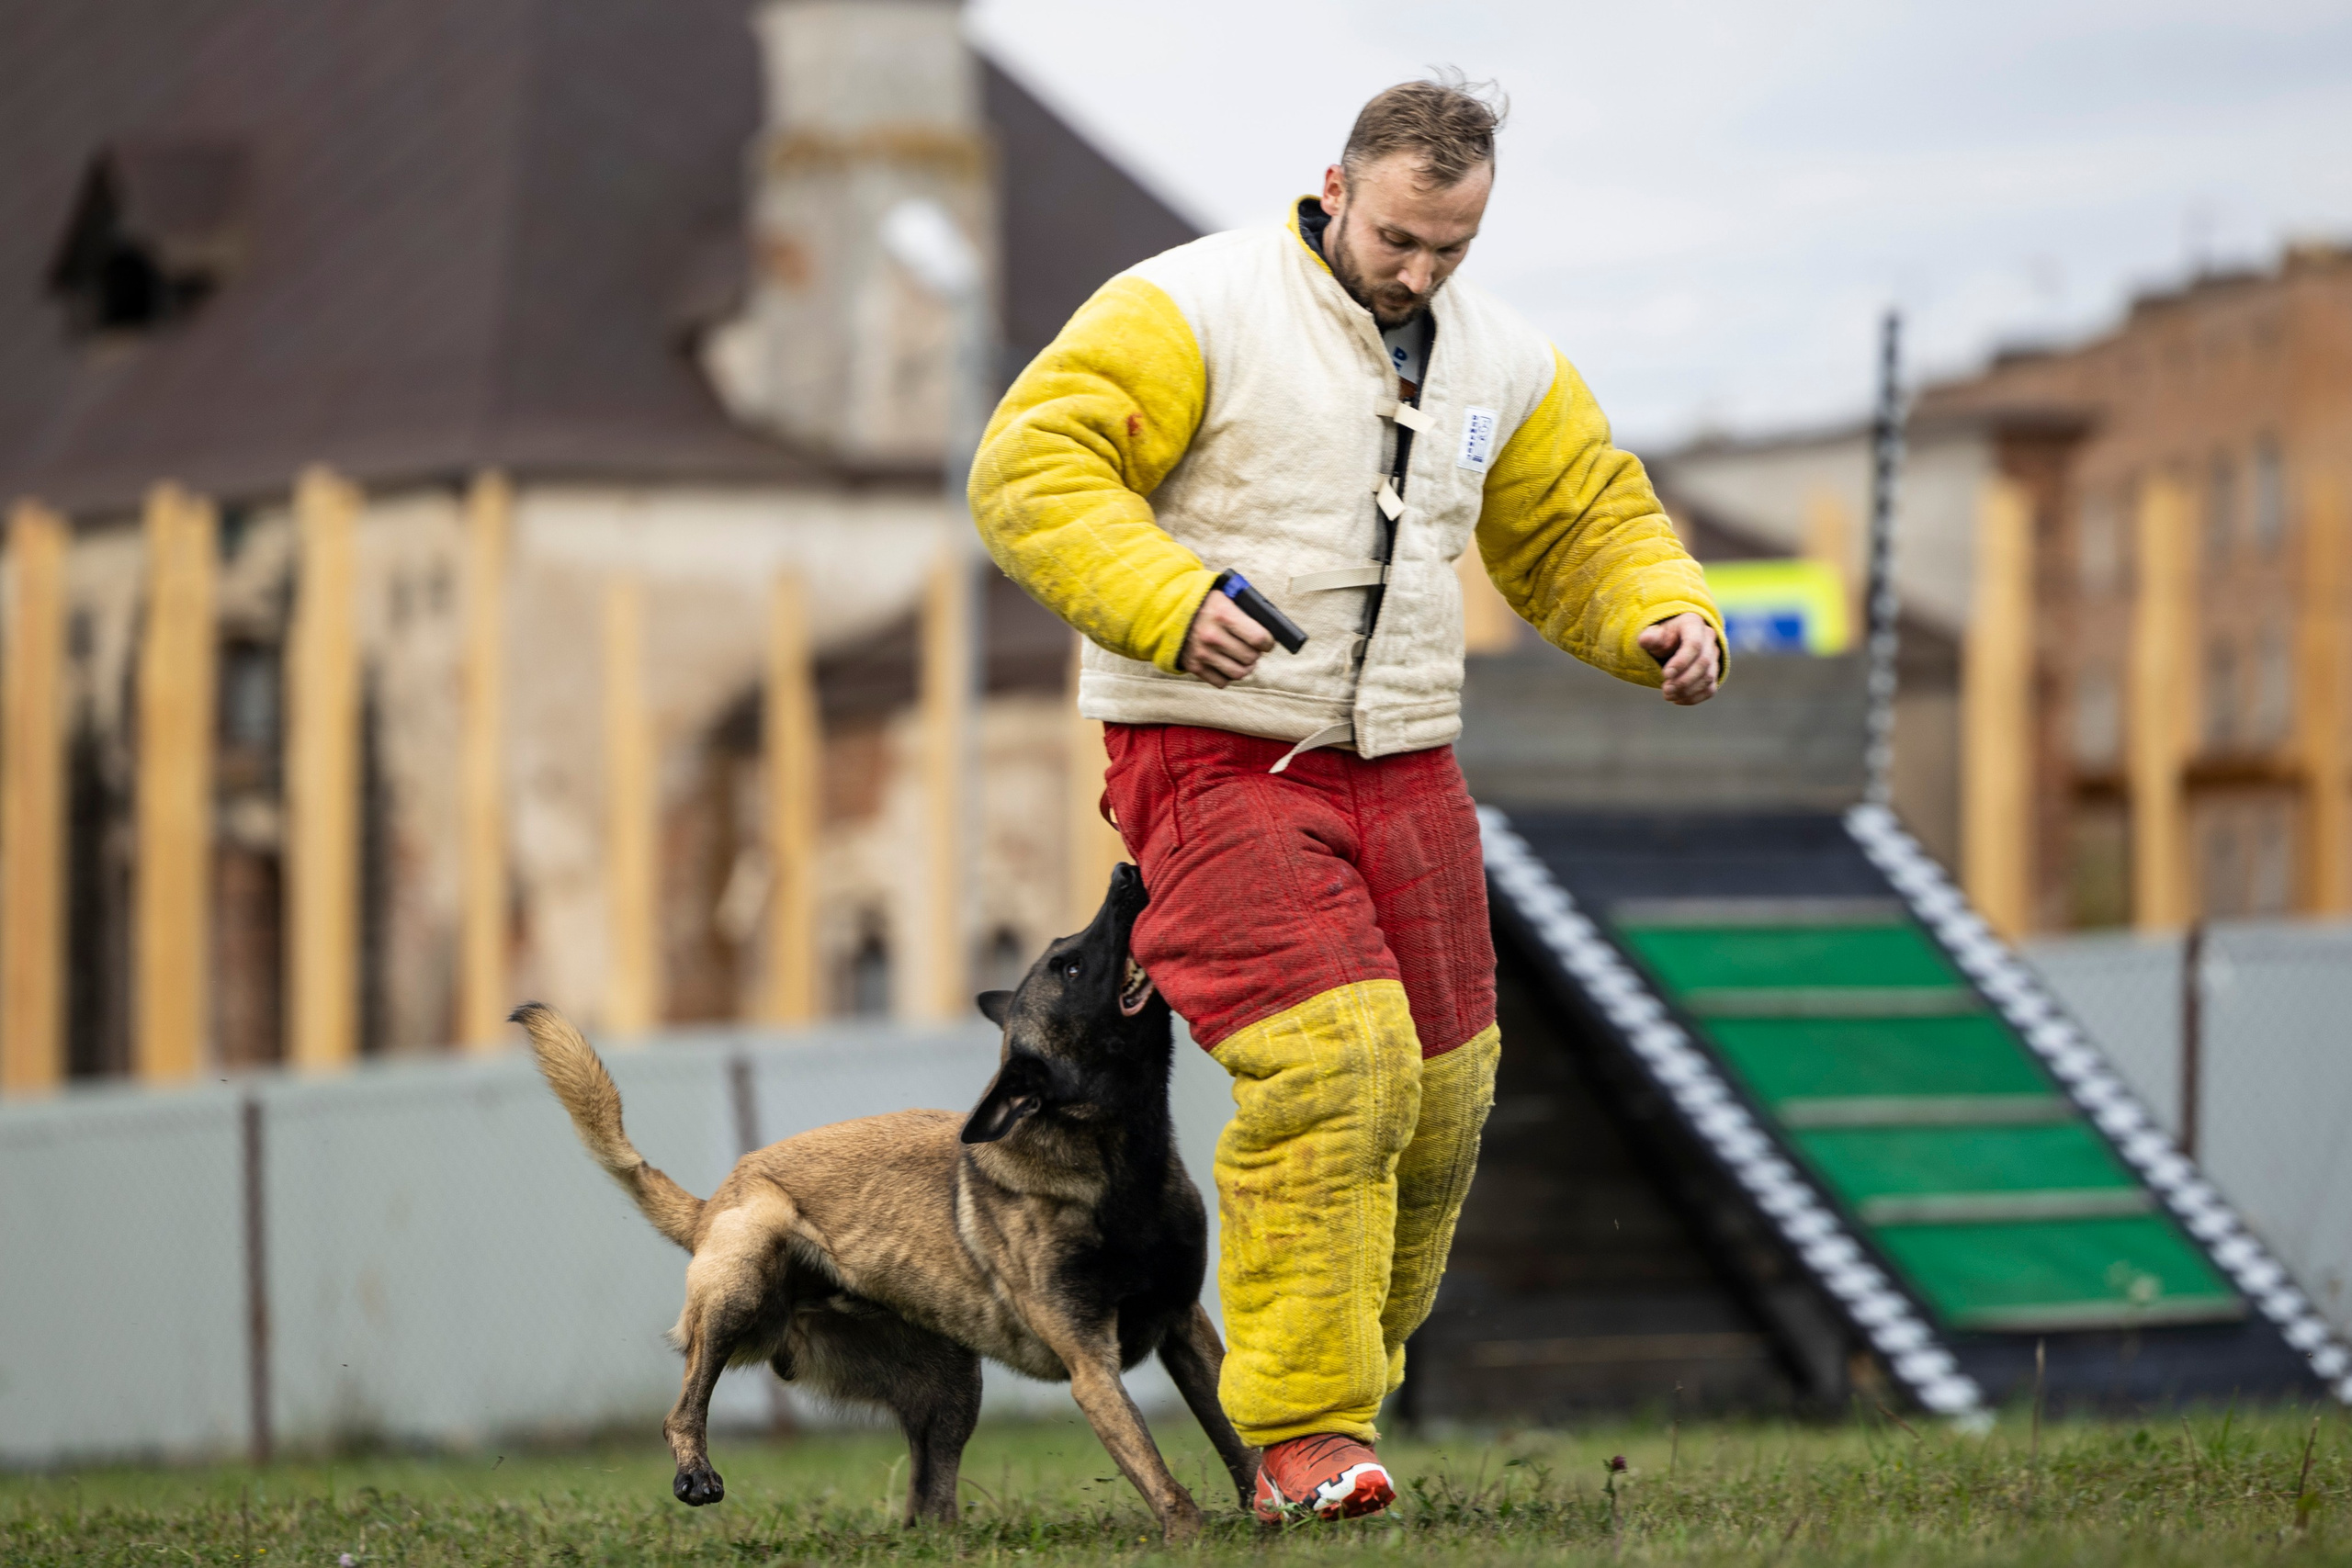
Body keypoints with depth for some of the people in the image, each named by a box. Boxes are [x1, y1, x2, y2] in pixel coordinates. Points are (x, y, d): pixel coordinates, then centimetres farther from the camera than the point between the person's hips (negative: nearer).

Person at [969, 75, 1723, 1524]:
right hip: (1216, 762, -7)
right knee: (1332, 1065, -21)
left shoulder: (1503, 361, 10)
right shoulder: (1198, 308, -10)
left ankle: (1345, 1368, 29)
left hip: (1402, 770, 7)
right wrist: (1168, 599, -31)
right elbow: (1031, 470, -16)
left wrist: (1666, 615, 0)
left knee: (1438, 1099, 7)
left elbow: (1584, 526, 21)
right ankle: (1303, 1434, -15)